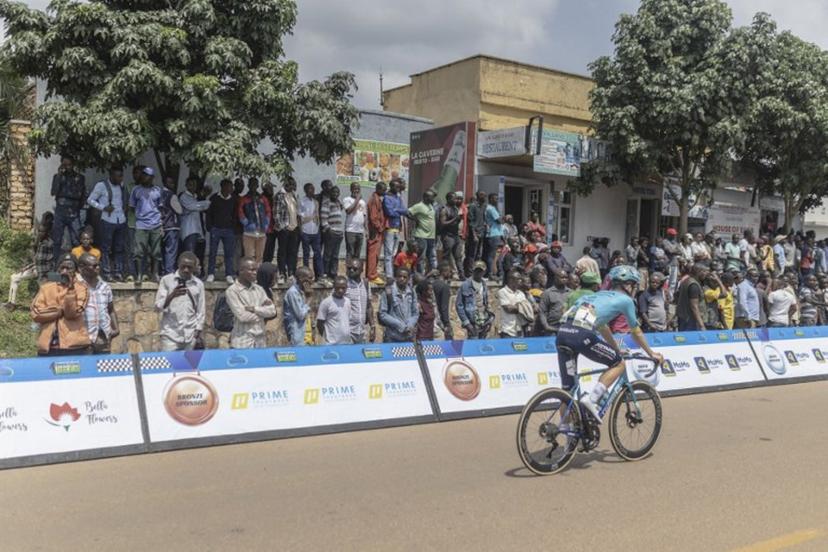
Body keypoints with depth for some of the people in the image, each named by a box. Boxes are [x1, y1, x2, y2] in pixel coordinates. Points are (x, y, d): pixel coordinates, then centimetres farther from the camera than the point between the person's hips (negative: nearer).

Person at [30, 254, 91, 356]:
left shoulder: (81, 289, 6)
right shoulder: (46, 287, 13)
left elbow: (72, 313, -9)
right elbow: (36, 313, -1)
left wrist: (70, 288, -11)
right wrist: (62, 310, -6)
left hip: (74, 347, -2)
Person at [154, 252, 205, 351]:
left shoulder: (198, 284, 8)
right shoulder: (166, 280, 1)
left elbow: (200, 311, 11)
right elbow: (158, 307, -4)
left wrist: (198, 334, 6)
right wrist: (172, 295, -20)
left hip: (190, 336, 2)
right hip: (170, 334, -2)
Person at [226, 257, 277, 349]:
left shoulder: (259, 289, 12)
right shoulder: (232, 291, -4)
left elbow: (272, 311, 3)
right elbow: (242, 316, -14)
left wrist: (254, 308, -10)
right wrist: (262, 312, -1)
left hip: (261, 342, 5)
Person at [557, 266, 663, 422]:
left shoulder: (601, 295, 34)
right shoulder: (625, 299, 15)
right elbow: (636, 332, 24)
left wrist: (617, 350, 55)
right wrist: (652, 354, 39)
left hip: (563, 332, 7)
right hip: (581, 334, -7)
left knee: (567, 387, 14)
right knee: (619, 364, 13)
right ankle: (592, 400, 0)